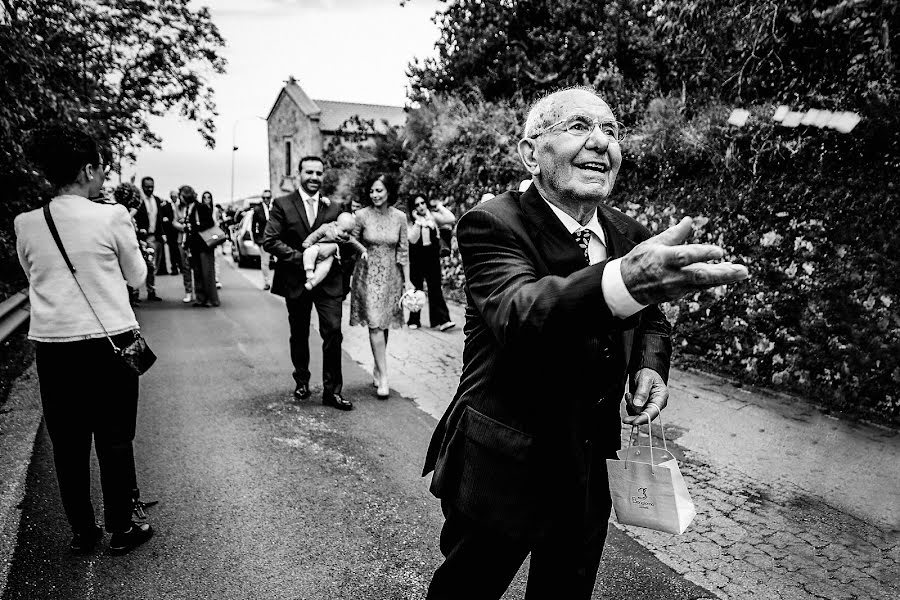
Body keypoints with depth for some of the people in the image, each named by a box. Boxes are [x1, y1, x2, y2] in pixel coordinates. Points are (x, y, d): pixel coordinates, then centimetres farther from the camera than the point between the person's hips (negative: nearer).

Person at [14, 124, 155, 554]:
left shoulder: (26, 224, -1)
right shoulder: (112, 216, -12)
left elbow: (33, 275, 15)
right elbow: (136, 276, 1)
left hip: (51, 345, 3)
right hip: (109, 342, -3)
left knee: (68, 443, 15)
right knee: (114, 440, 10)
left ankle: (81, 531, 27)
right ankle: (121, 529, 22)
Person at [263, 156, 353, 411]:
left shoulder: (333, 208, 6)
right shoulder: (282, 205, -1)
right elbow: (270, 241, -9)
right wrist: (302, 257, -17)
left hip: (328, 281, 1)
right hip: (296, 281, -1)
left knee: (333, 332, -8)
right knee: (299, 336, 14)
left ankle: (332, 390, 2)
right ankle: (302, 382, 33)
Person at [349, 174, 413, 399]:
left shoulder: (399, 217, 0)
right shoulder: (362, 215, -5)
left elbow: (403, 250, 4)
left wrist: (407, 280, 1)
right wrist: (360, 249, -14)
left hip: (391, 276, 3)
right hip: (368, 275, -2)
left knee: (385, 324, 9)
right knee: (375, 324, -9)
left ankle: (377, 368, 26)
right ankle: (383, 377, -6)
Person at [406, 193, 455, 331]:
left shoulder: (433, 217, 2)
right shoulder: (411, 222, -3)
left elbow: (452, 219, -11)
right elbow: (413, 239, -19)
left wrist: (440, 207, -5)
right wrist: (418, 221, -19)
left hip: (432, 259, 1)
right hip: (416, 261, 0)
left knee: (435, 289, -3)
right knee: (416, 290, 9)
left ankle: (442, 320, -6)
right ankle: (414, 320, 20)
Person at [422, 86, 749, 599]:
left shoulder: (630, 235, 1)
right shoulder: (492, 225, -18)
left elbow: (652, 319, 16)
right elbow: (516, 313, -38)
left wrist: (650, 366, -6)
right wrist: (623, 281, -55)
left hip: (591, 473, 6)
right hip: (501, 475, -5)